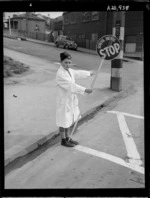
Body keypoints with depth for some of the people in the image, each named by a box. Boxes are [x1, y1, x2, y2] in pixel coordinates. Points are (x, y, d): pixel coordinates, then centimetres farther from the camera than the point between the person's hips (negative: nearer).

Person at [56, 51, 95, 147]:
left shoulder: (69, 70, 5)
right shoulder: (60, 74, -24)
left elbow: (78, 73, 24)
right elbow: (71, 86, -31)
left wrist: (90, 73, 34)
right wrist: (84, 90, -35)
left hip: (71, 100, 9)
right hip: (64, 101, -9)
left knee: (70, 120, 19)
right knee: (63, 121, 7)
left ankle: (68, 138, 35)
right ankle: (63, 140, 24)